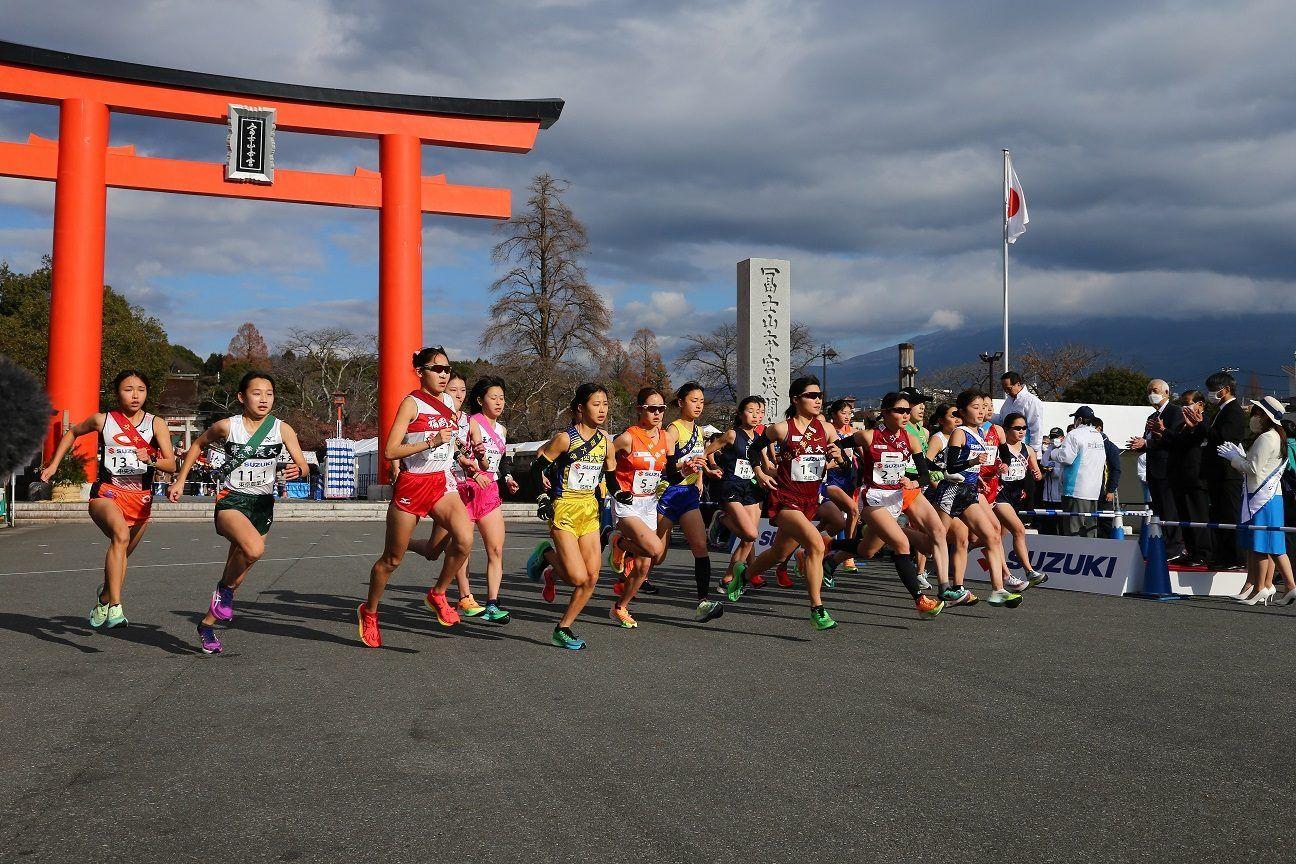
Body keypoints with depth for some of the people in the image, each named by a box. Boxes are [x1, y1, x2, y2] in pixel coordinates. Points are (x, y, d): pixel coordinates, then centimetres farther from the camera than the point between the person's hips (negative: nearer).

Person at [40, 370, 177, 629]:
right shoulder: (102, 420, 1)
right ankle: (114, 607, -38)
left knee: (121, 554, 16)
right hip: (107, 493, -3)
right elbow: (72, 433, 22)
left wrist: (151, 460, -24)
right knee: (121, 534, -33)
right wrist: (53, 465, 18)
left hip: (141, 498, 3)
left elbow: (171, 466, -5)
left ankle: (104, 599, 45)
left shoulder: (156, 424, 0)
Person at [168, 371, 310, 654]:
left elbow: (304, 466, -5)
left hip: (263, 503, 3)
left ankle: (207, 623, 30)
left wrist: (298, 470, -29)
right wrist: (179, 481, 10)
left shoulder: (282, 429, -3)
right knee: (254, 548, -32)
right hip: (231, 500, -3)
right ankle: (225, 587, -3)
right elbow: (198, 445, 13)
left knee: (236, 573, 10)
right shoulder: (226, 426, -6)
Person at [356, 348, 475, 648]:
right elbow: (389, 451, -17)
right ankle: (369, 612, 31)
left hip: (443, 483, 5)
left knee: (464, 539, -22)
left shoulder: (450, 402, 8)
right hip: (411, 485, -5)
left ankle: (438, 595, 1)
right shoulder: (412, 403, -10)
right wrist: (431, 442, -23)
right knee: (392, 559, 7)